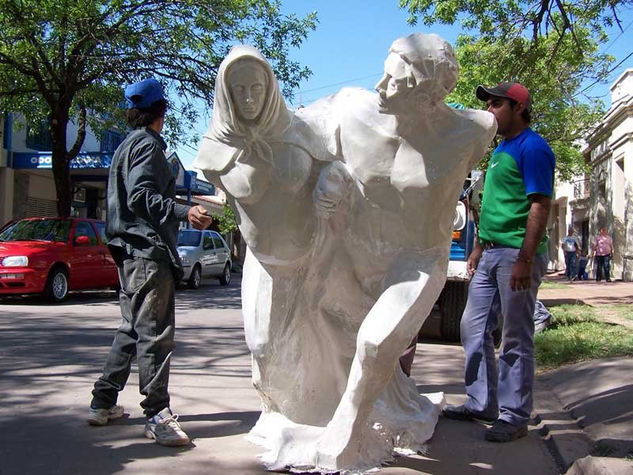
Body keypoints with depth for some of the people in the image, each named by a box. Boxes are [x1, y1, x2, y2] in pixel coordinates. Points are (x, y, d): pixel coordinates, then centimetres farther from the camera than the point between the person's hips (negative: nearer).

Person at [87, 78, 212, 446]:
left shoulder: (127, 146, 23)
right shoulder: (147, 144, -7)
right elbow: (141, 196, -20)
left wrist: (182, 211, 39)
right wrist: (184, 212, -31)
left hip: (131, 250, 11)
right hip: (149, 249, -10)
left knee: (133, 329, 17)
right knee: (156, 332, -12)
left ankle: (103, 403, 23)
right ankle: (158, 415, -12)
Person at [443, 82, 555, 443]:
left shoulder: (532, 148, -11)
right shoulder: (501, 149, 18)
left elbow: (541, 206, -18)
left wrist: (525, 259, -24)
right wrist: (480, 247, 21)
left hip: (517, 253, -10)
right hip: (491, 254, 10)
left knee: (516, 338, -1)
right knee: (474, 328, 12)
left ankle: (514, 416, 9)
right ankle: (481, 404, 24)